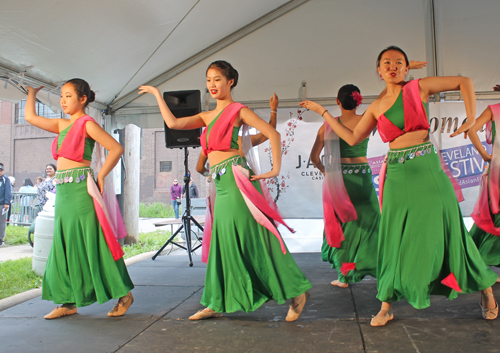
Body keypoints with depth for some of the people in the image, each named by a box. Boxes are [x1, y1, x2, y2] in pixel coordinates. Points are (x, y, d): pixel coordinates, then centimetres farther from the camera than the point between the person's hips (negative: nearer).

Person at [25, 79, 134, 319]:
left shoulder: (87, 124, -5)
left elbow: (116, 148, -12)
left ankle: (123, 294, 5)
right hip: (62, 190, 8)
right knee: (63, 245, 9)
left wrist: (100, 176, -12)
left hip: (80, 188, -8)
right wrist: (32, 90, 28)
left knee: (88, 243, -5)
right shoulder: (61, 125, 17)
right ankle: (68, 302, 18)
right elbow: (30, 116, 24)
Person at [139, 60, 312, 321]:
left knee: (253, 238, -6)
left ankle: (296, 292, 5)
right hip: (220, 183, 7)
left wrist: (276, 169, -12)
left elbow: (273, 134, -7)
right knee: (224, 241, 10)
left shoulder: (238, 110, 0)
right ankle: (217, 304, 18)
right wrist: (157, 94, 22)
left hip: (235, 177, -7)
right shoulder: (207, 117, 21)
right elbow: (173, 123, 15)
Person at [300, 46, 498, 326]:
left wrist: (471, 119, -5)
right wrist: (323, 112, 18)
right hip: (397, 175, 2)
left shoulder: (419, 88, 3)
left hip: (427, 168, -2)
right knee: (396, 237, 4)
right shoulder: (376, 107, 12)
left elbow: (464, 82, 7)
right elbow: (352, 138, 14)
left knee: (447, 231, 3)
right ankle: (387, 306, 15)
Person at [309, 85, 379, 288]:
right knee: (368, 221, 12)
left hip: (338, 178, 0)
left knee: (341, 223, 11)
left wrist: (324, 170, 16)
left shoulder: (329, 124, -3)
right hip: (363, 177, 0)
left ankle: (344, 275, 16)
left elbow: (314, 157, 1)